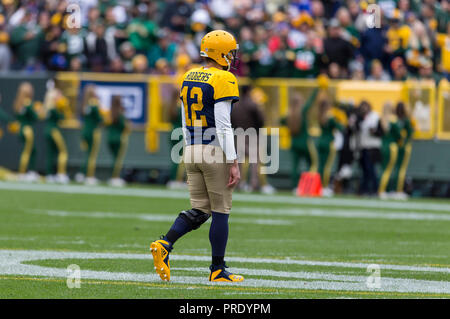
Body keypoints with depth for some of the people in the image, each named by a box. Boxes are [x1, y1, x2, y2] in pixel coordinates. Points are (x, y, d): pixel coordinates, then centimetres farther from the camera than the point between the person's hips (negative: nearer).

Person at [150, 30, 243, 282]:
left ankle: (165, 245, -9)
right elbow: (223, 125, -16)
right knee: (221, 211, 3)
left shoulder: (189, 78, 12)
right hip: (216, 152, -7)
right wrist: (233, 163, -15)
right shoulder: (223, 80, -12)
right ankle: (218, 270, 6)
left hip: (192, 150, 7)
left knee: (200, 209, 11)